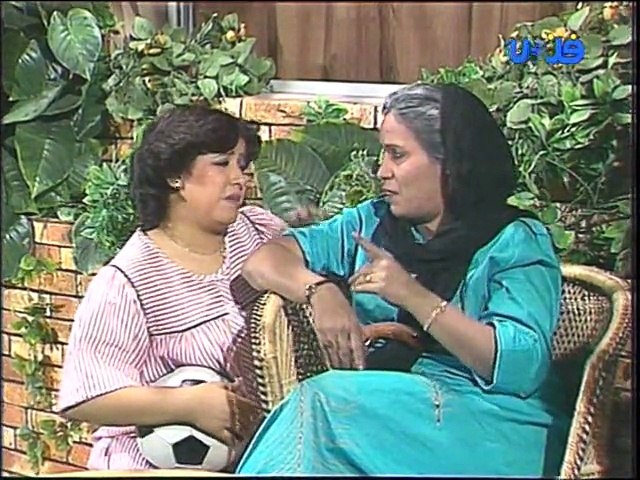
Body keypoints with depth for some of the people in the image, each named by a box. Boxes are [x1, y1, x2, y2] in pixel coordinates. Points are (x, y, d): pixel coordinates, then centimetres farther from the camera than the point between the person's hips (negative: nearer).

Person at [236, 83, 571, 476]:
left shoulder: (518, 244, -1)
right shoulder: (373, 222, 16)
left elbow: (520, 368, -16)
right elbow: (263, 260, 9)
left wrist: (415, 297, -22)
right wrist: (321, 290, -13)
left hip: (490, 427, -4)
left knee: (323, 399, -29)